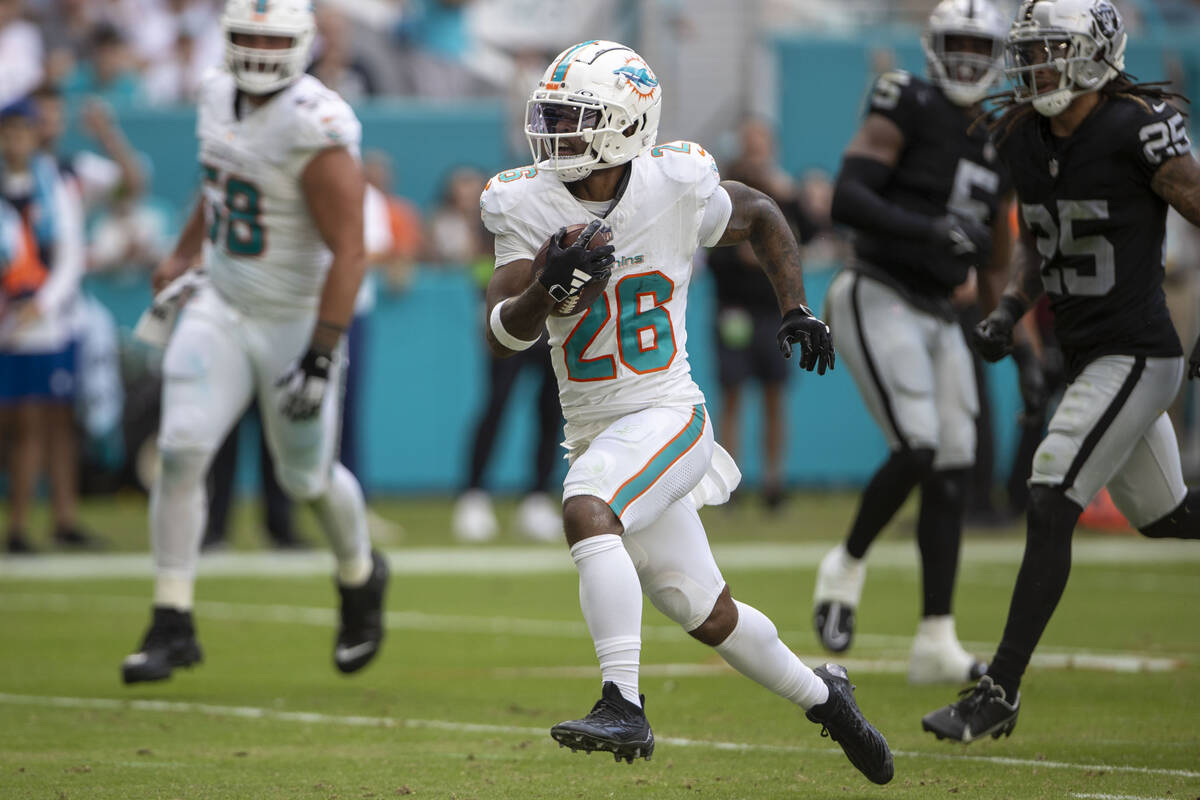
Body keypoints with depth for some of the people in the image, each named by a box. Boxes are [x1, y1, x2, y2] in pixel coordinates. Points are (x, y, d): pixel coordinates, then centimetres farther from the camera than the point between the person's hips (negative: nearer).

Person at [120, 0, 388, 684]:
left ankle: (361, 577, 42)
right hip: (221, 310, 5)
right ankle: (173, 626, -5)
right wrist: (183, 257, 29)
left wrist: (321, 358, -27)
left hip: (296, 322, -5)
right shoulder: (221, 98, 0)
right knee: (182, 451, -11)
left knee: (308, 477, 10)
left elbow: (348, 253, -24)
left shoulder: (317, 131, -24)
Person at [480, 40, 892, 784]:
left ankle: (625, 705, -36)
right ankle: (820, 694, 38)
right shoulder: (528, 206, -6)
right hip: (593, 434, 4)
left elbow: (762, 216, 13)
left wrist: (797, 307, 4)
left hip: (668, 417, -4)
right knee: (708, 616, 12)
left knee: (586, 509, -33)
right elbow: (504, 332, -15)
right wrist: (548, 286, -35)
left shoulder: (678, 188, -9)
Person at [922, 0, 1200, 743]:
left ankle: (1000, 692, -11)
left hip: (1136, 356, -8)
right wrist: (1010, 311, 4)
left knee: (1050, 508, -14)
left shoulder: (1139, 130, -16)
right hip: (1087, 356, 8)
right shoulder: (1024, 138, 6)